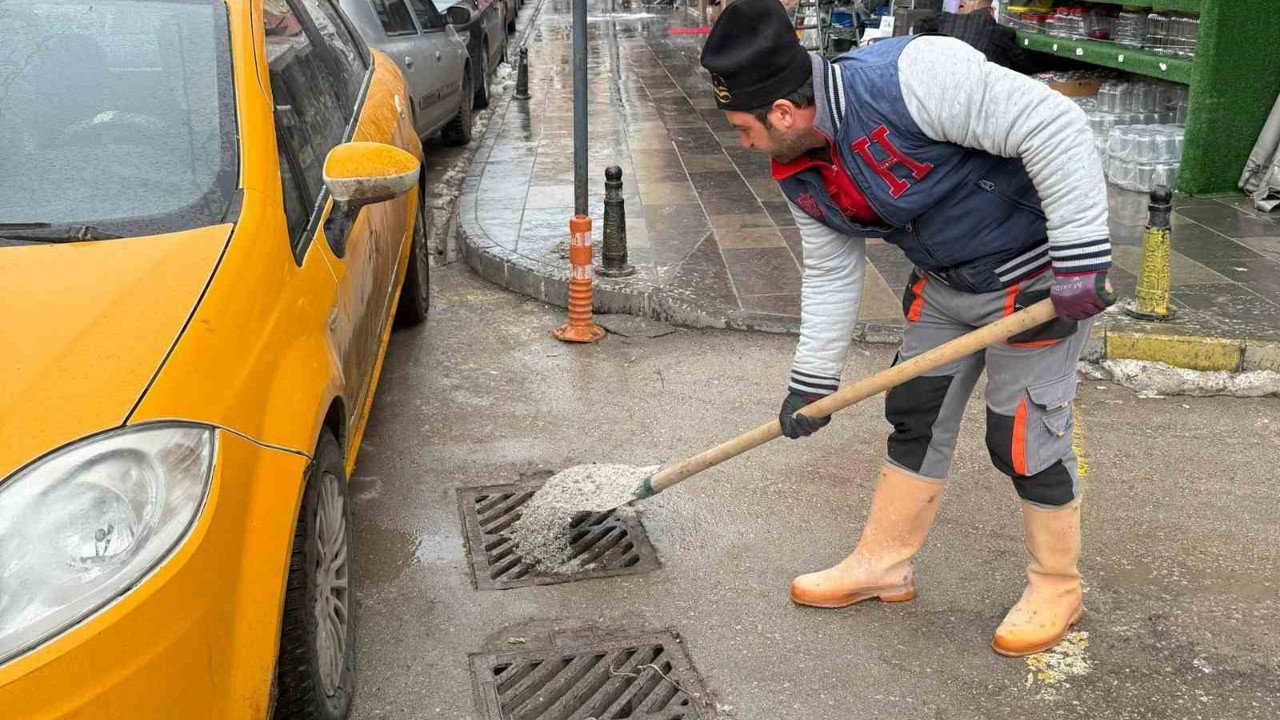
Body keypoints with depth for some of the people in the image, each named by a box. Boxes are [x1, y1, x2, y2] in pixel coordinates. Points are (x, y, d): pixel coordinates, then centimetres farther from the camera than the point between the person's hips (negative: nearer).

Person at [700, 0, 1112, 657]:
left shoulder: (910, 75, -32)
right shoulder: (802, 174, -4)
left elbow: (1053, 126, -31)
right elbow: (831, 273, 8)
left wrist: (1079, 260, -30)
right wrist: (811, 382, 10)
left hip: (1035, 276, -8)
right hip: (943, 283, 8)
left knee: (1023, 437, -2)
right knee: (914, 419, 12)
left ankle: (1057, 589, 20)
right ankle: (883, 564, 29)